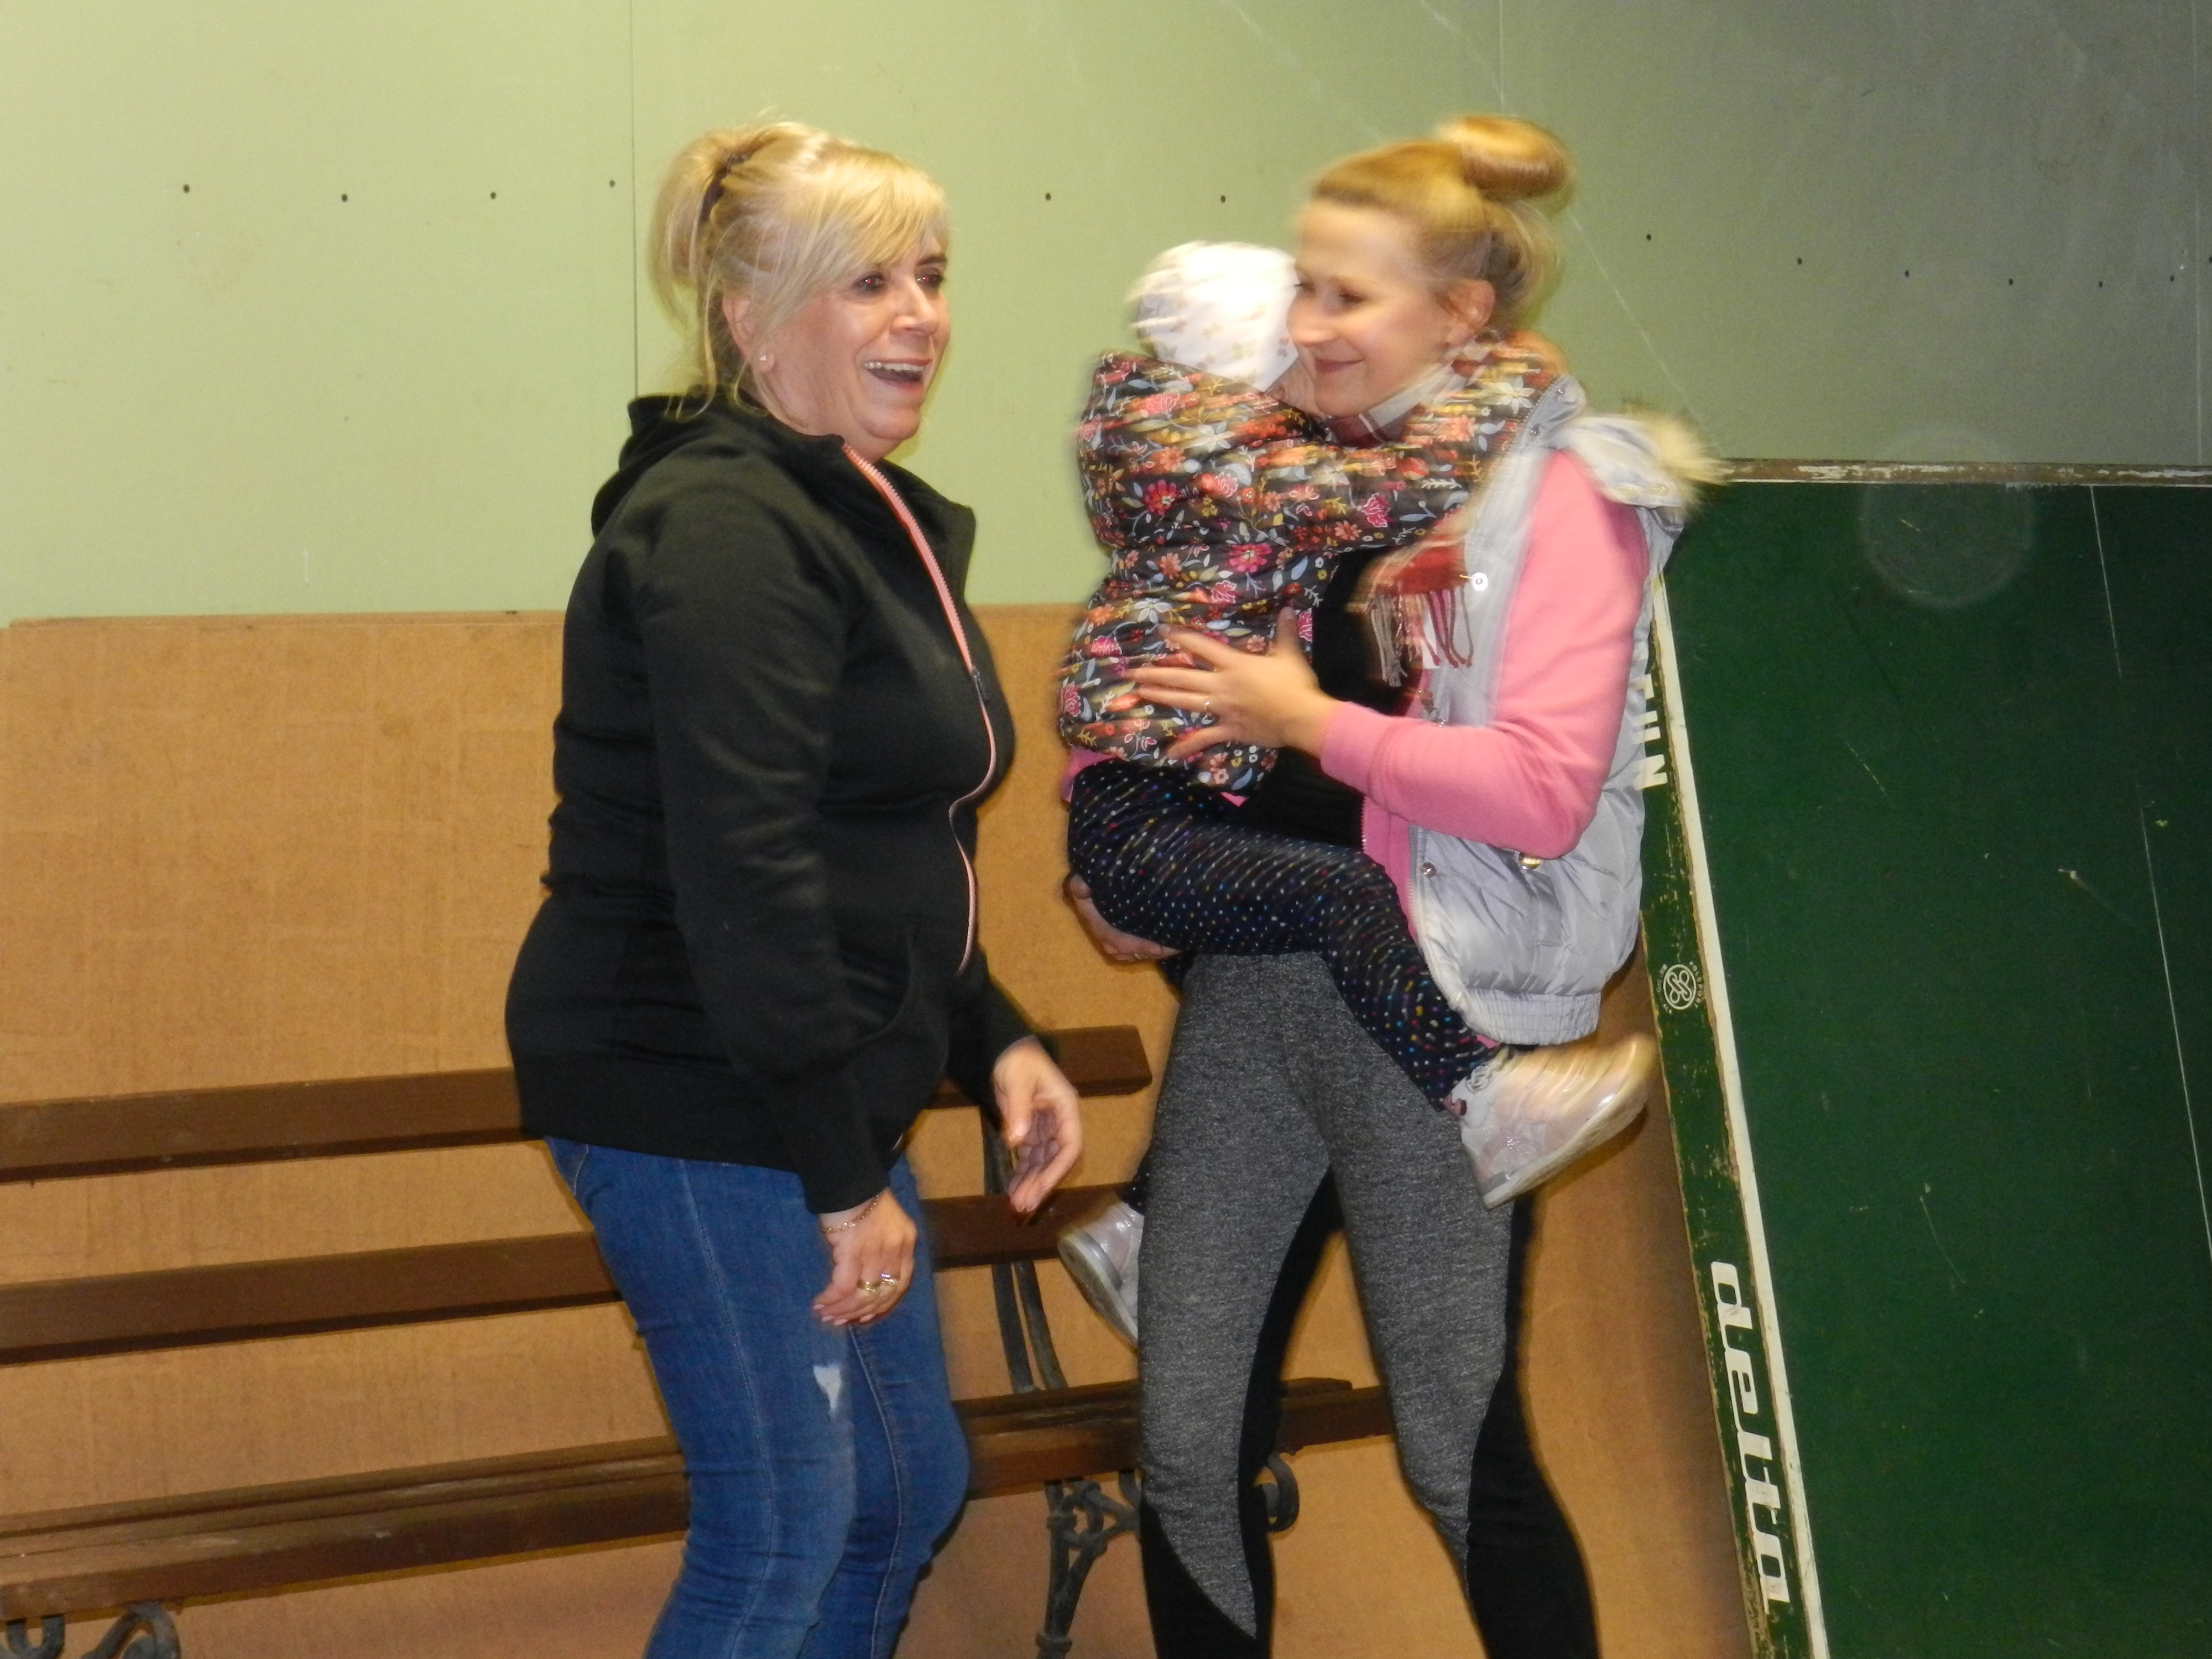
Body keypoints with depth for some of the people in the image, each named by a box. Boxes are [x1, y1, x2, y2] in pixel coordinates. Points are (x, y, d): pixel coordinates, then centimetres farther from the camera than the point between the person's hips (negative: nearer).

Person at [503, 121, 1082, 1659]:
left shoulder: (868, 519, 14)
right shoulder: (726, 527, -17)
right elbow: (743, 873, -24)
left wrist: (993, 1040, 11)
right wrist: (846, 1174, -22)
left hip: (817, 1096, 10)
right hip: (698, 1099, -10)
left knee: (913, 1487, 18)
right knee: (783, 1529, -3)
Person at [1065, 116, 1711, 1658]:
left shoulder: (1555, 495, -8)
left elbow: (1543, 788, -19)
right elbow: (1202, 713, 25)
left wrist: (1311, 722, -15)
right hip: (1250, 985, 7)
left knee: (1462, 1453, 5)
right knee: (1190, 1443, 9)